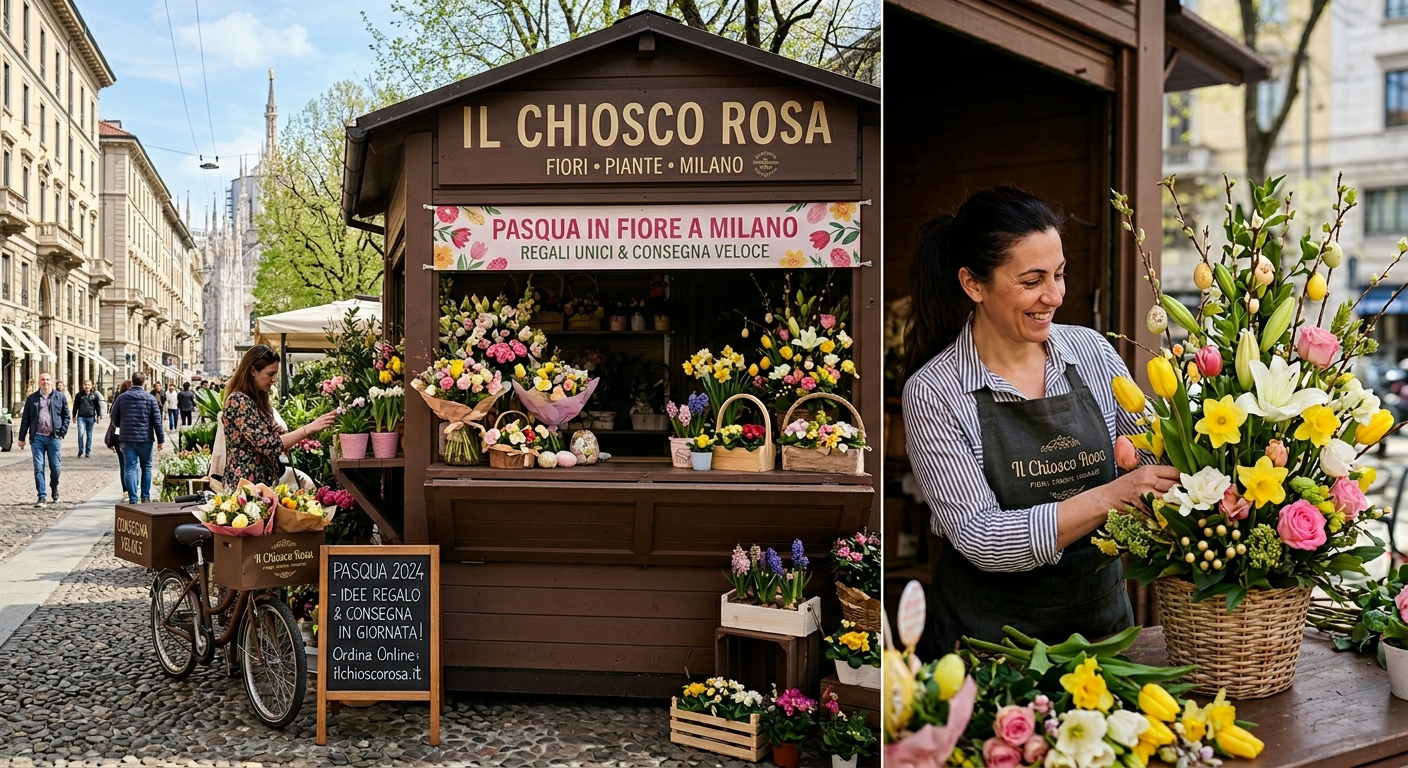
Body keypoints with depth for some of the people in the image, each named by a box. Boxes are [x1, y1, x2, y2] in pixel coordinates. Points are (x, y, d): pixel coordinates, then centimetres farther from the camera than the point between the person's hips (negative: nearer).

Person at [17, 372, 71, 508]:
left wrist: (62, 433, -2)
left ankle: (54, 487, 33)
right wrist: (21, 438, 8)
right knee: (39, 468, -2)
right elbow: (25, 419, 10)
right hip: (37, 438, 1)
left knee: (55, 467, 3)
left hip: (54, 438, -1)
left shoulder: (60, 397, 6)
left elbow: (66, 416, 8)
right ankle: (42, 498, -1)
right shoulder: (32, 399, 8)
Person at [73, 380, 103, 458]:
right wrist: (74, 416, 10)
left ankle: (88, 452, 13)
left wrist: (99, 416, 6)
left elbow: (98, 406, 11)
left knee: (89, 435, 6)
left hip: (91, 417, 1)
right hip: (81, 417, -1)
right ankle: (81, 452, -1)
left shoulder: (95, 395, 6)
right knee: (81, 434, -12)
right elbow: (75, 406, 11)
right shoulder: (79, 395, 6)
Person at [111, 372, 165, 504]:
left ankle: (132, 499, -2)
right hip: (145, 438, -1)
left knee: (130, 468, 2)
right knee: (146, 467, 12)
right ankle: (145, 497, 11)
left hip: (127, 438, 1)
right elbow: (157, 420, -5)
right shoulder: (150, 398, -5)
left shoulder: (122, 397, 1)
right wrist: (160, 439, 1)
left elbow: (114, 417, 10)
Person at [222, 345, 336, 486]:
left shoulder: (258, 400, 12)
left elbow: (279, 435, 11)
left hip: (262, 482, 9)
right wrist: (309, 428, -21)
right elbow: (269, 445, -23)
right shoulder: (238, 401, -16)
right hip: (246, 484, -9)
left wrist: (314, 427, -2)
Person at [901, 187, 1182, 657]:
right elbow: (980, 539, -20)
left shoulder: (1092, 353, -2)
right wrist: (1108, 499, -29)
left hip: (1101, 615, 4)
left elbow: (1157, 458, 7)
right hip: (987, 632, -4)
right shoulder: (933, 393, -15)